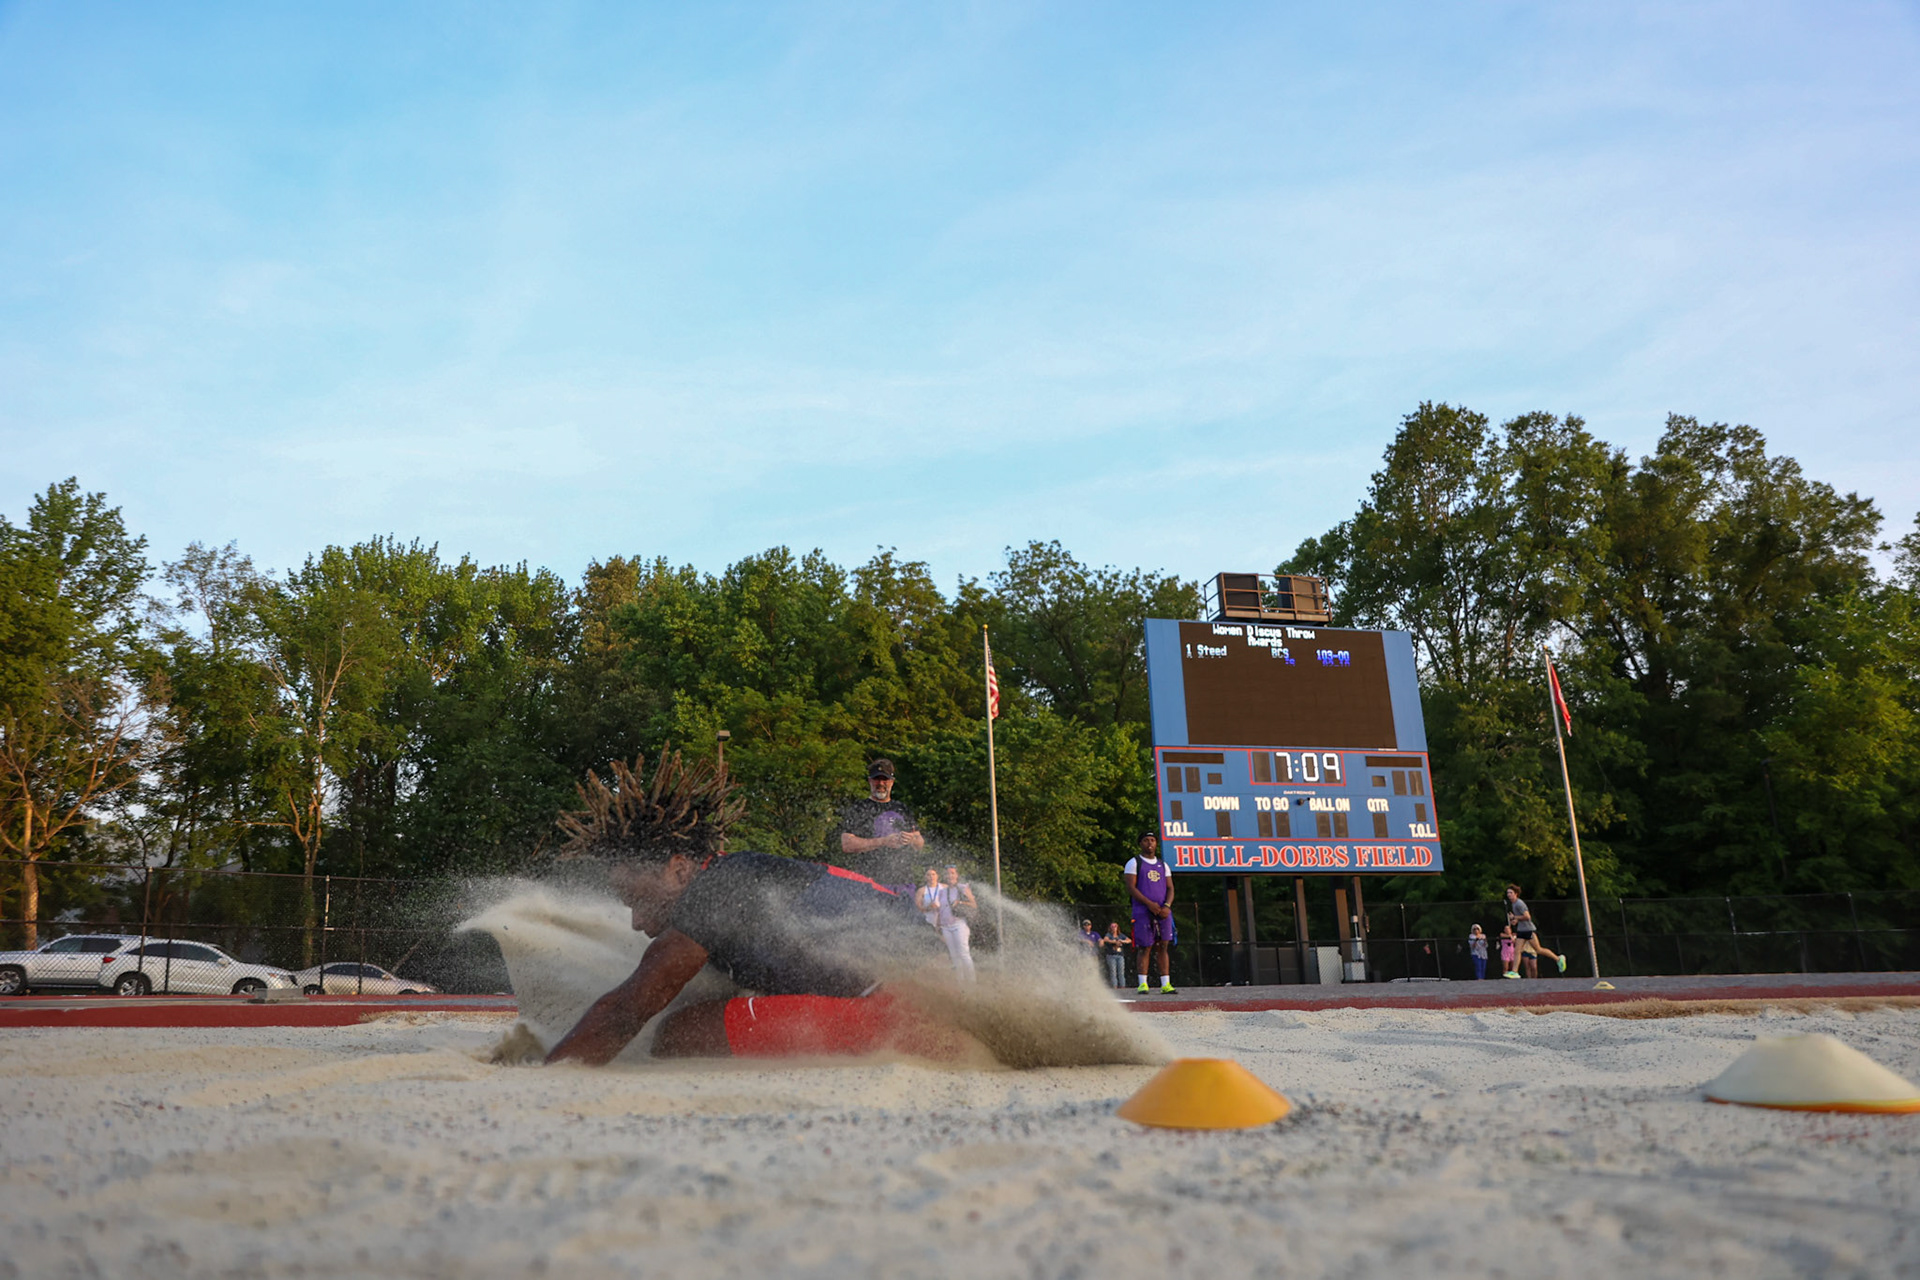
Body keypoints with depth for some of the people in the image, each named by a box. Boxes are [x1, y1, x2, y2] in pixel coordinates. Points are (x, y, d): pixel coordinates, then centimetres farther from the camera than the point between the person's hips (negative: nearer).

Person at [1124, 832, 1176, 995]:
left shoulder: (1163, 865, 19)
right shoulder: (1134, 863, 4)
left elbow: (1170, 888, 14)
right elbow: (1131, 888, -5)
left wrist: (1167, 906, -6)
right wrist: (1149, 903, -15)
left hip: (1163, 911, 4)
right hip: (1143, 910, -4)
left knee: (1163, 946, 0)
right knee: (1145, 946, -7)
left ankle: (1165, 984, 1)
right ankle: (1142, 983, -3)